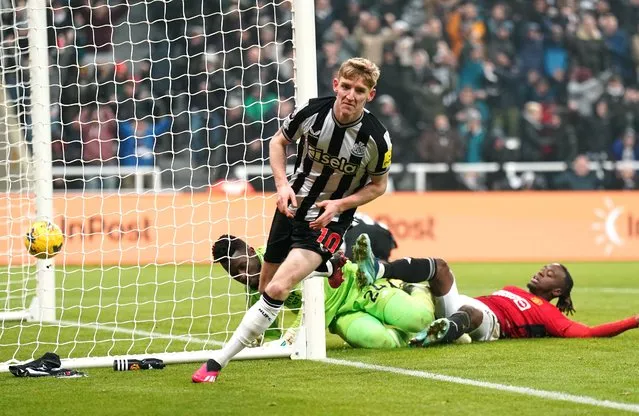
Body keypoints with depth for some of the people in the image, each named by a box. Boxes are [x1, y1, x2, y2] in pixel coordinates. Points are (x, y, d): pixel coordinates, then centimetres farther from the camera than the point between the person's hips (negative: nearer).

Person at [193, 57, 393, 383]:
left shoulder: (377, 138, -19)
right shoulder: (312, 111, -14)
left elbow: (378, 184, 0)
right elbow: (279, 141, 6)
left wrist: (341, 204, -16)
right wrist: (282, 184, -10)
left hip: (329, 221, -4)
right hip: (292, 207, 4)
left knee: (277, 290, -22)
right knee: (265, 286, 18)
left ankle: (219, 361, -19)